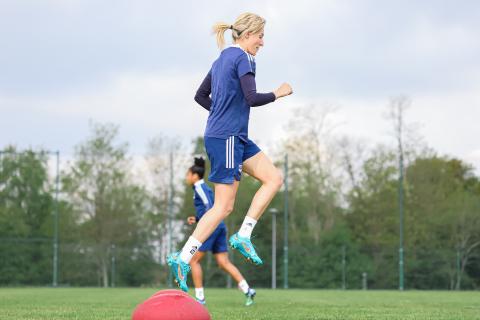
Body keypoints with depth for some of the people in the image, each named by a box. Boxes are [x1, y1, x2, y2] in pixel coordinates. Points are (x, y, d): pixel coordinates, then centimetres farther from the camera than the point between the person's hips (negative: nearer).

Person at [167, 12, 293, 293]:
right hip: (226, 139, -10)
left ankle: (243, 236, 1)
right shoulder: (243, 59, -12)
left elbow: (200, 96, 21)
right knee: (224, 206, -7)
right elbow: (252, 98, -21)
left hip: (236, 138, 10)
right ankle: (182, 259, -4)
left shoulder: (222, 60, 16)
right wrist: (278, 94, -6)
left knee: (274, 178, 6)